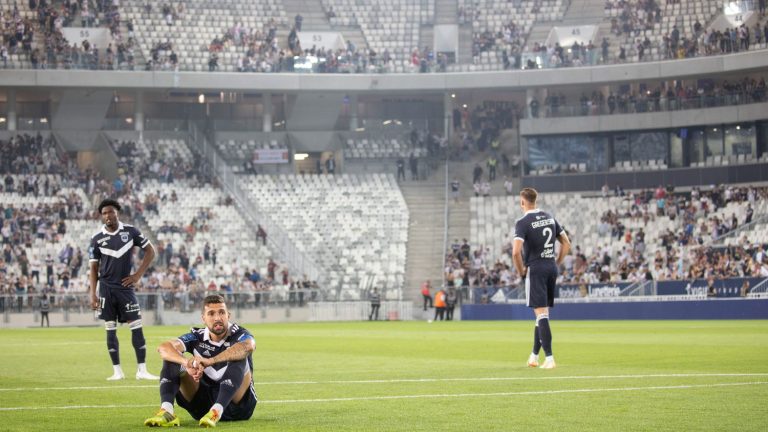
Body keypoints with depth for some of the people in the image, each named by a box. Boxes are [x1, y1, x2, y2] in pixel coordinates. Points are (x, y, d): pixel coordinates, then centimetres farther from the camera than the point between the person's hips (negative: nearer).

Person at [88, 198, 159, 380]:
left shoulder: (130, 231, -1)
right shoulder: (97, 238, 0)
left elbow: (150, 251, 6)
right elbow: (94, 268, 4)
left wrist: (138, 275, -1)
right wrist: (92, 294, -3)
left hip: (125, 287, -1)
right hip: (107, 288, 1)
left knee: (137, 328, -5)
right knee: (110, 330, 3)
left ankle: (142, 370, -1)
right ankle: (117, 371, 10)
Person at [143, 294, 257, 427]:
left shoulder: (239, 334, -8)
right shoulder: (197, 337, 1)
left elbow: (248, 346, -36)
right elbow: (163, 347, -17)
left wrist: (210, 361, -48)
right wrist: (187, 362, -40)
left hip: (237, 405, -3)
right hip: (204, 401, 3)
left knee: (238, 359, -29)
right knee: (172, 358, -10)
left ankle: (216, 411, -48)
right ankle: (166, 411, -33)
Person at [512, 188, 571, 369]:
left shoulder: (523, 223, -11)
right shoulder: (549, 218, 10)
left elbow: (516, 252, -22)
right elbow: (566, 244, 14)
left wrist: (521, 271, -7)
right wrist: (556, 264, 16)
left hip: (535, 269, -6)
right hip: (551, 269, 7)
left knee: (541, 314, -9)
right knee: (542, 313, 15)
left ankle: (549, 358, -16)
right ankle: (534, 356, 23)